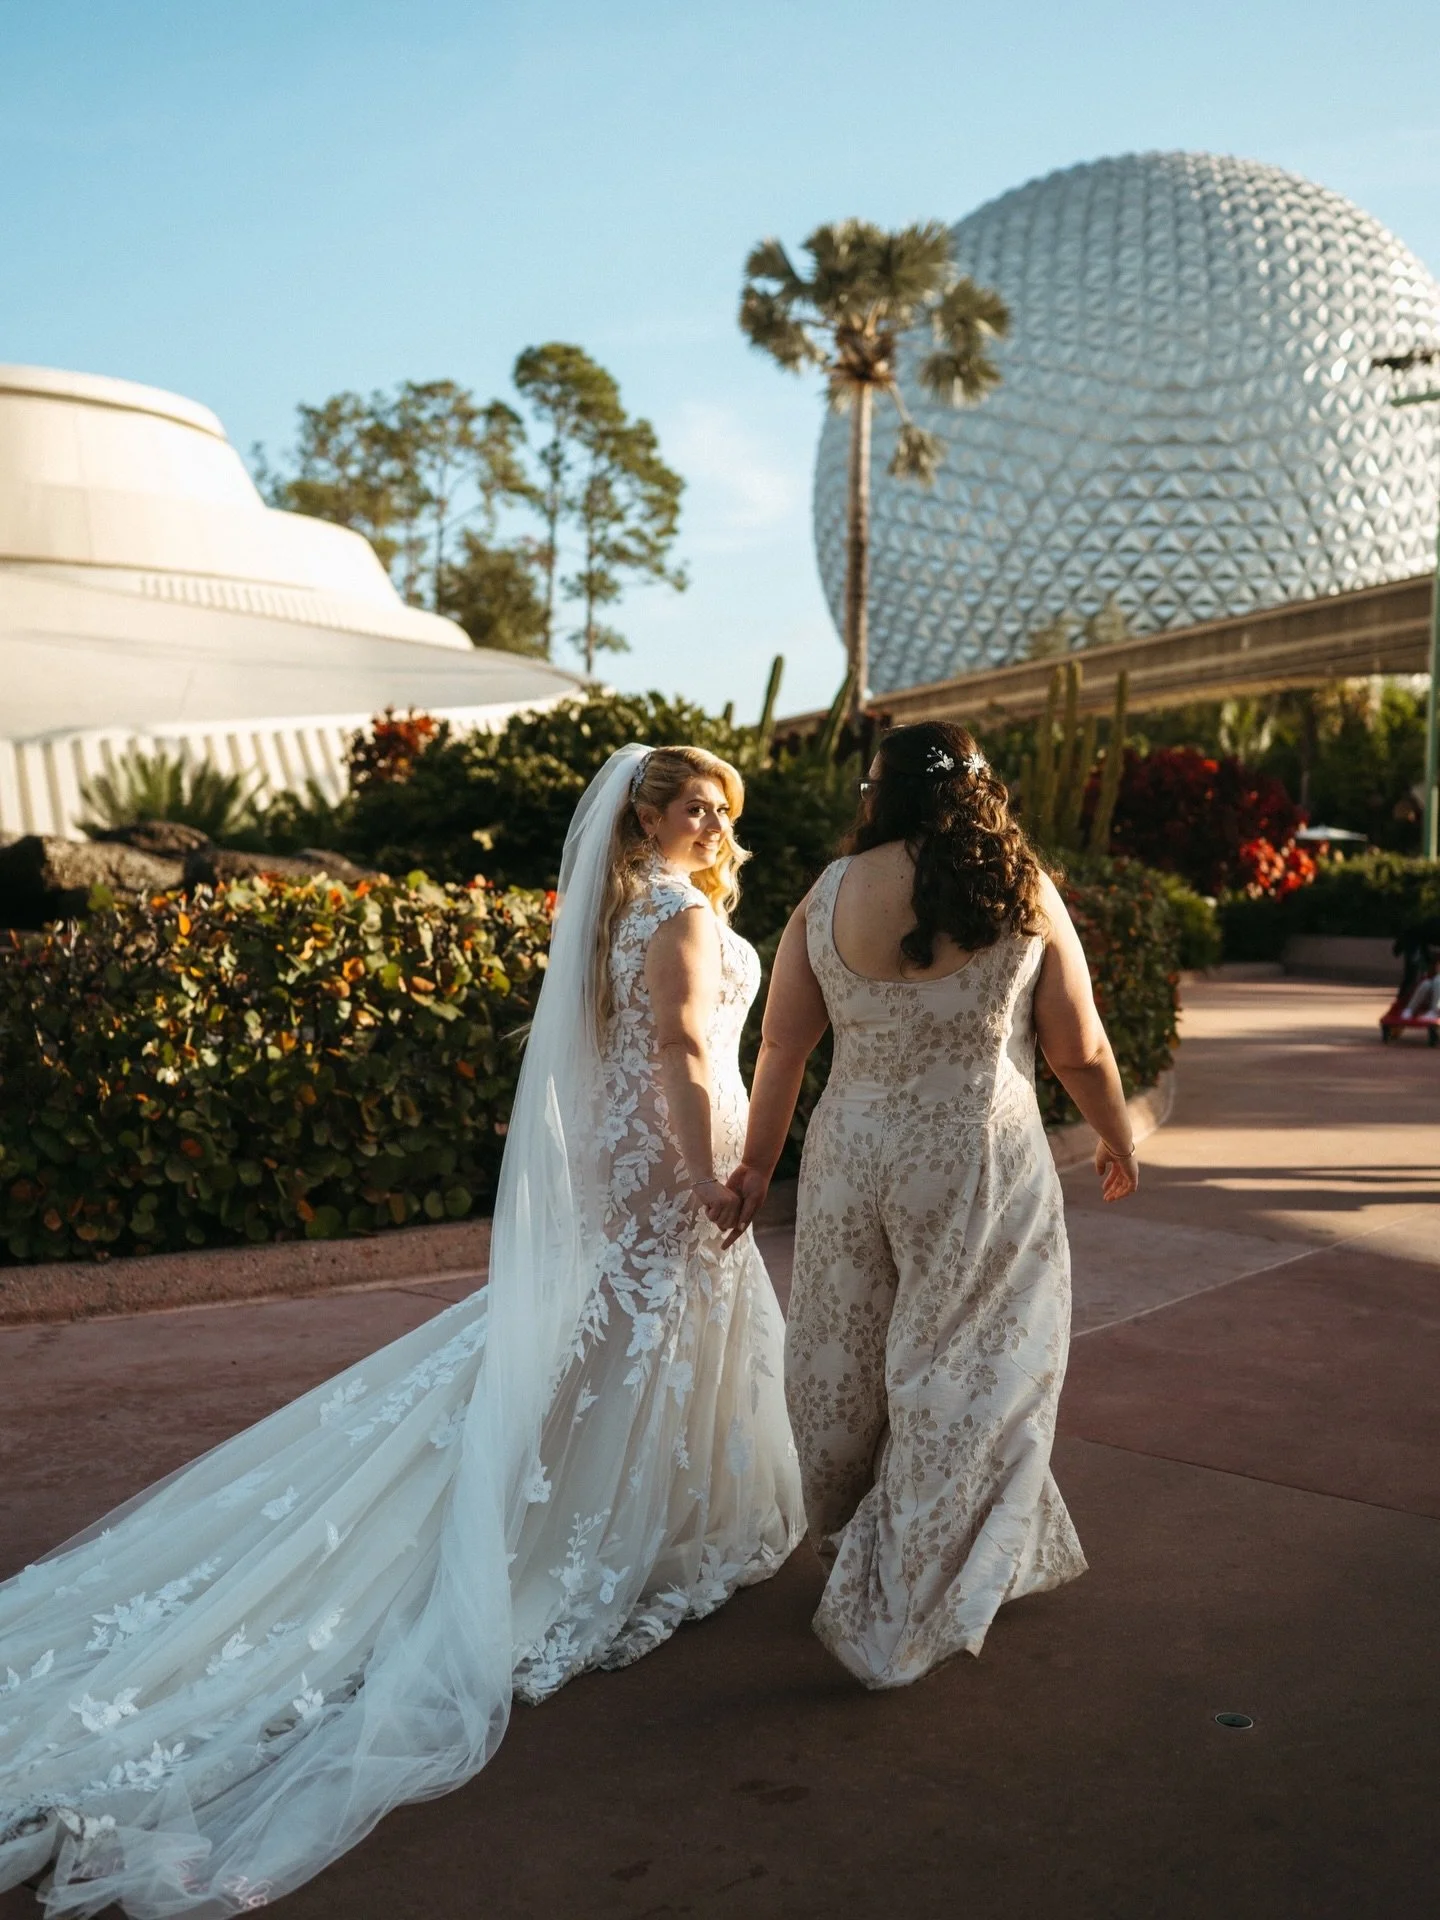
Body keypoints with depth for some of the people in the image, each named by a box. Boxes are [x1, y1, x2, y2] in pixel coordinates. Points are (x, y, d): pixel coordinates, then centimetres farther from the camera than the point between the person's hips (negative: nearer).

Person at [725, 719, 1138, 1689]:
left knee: (846, 1356, 20)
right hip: (980, 1159, -3)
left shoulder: (830, 895, -2)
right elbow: (1081, 1052, -2)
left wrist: (758, 1162, 14)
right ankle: (901, 1609, 13)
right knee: (965, 1369, 8)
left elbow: (782, 1045, 2)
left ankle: (848, 1545, 42)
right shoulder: (1023, 892, -6)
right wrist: (1118, 1139, 15)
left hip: (852, 1152, 3)